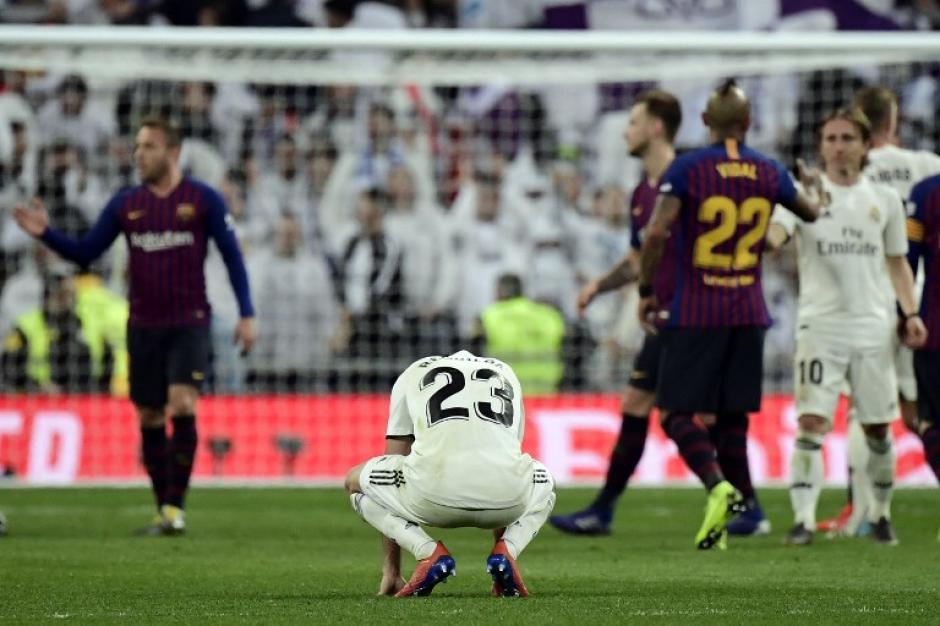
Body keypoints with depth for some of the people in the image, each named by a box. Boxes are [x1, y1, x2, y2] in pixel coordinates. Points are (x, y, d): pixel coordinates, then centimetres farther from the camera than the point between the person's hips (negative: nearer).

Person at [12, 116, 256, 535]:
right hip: (143, 325, 4)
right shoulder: (125, 205, 6)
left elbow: (232, 255, 1)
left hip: (189, 323, -4)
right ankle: (163, 509, 14)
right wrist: (45, 234, -8)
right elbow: (85, 252, 9)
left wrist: (246, 315, -4)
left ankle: (176, 506, -13)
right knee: (149, 418, 4)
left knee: (182, 406, -19)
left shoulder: (203, 199, -3)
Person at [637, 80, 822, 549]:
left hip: (694, 314, -4)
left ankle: (719, 487, -25)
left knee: (677, 413, -1)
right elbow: (810, 212, 24)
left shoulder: (687, 169, -8)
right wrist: (811, 185, 47)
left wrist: (646, 292, -5)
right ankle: (730, 521, 9)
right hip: (749, 313, 4)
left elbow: (657, 233, -18)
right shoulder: (769, 173, 4)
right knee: (733, 418, 10)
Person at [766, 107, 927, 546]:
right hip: (820, 325, -3)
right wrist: (765, 241, -42)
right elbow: (776, 233, -18)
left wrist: (910, 313, 8)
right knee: (811, 423, -13)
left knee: (878, 427, 8)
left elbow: (897, 262, 20)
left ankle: (881, 513, 25)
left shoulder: (885, 200, 11)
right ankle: (803, 518, -14)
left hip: (873, 329, 3)